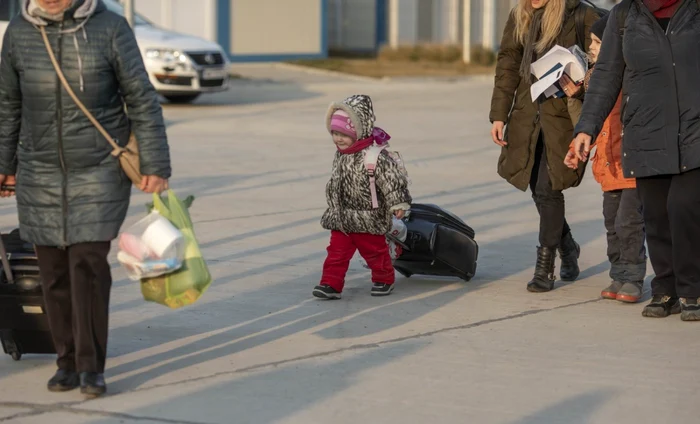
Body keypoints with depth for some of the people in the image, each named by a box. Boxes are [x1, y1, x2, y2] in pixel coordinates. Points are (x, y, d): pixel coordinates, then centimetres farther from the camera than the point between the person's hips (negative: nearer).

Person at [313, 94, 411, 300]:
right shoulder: (340, 155, 3)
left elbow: (392, 179, -20)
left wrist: (398, 203, -20)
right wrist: (334, 206, 24)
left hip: (368, 219, -6)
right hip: (342, 218, 6)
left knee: (374, 250, 11)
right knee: (337, 251, 2)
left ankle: (384, 279, 30)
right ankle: (331, 284, 3)